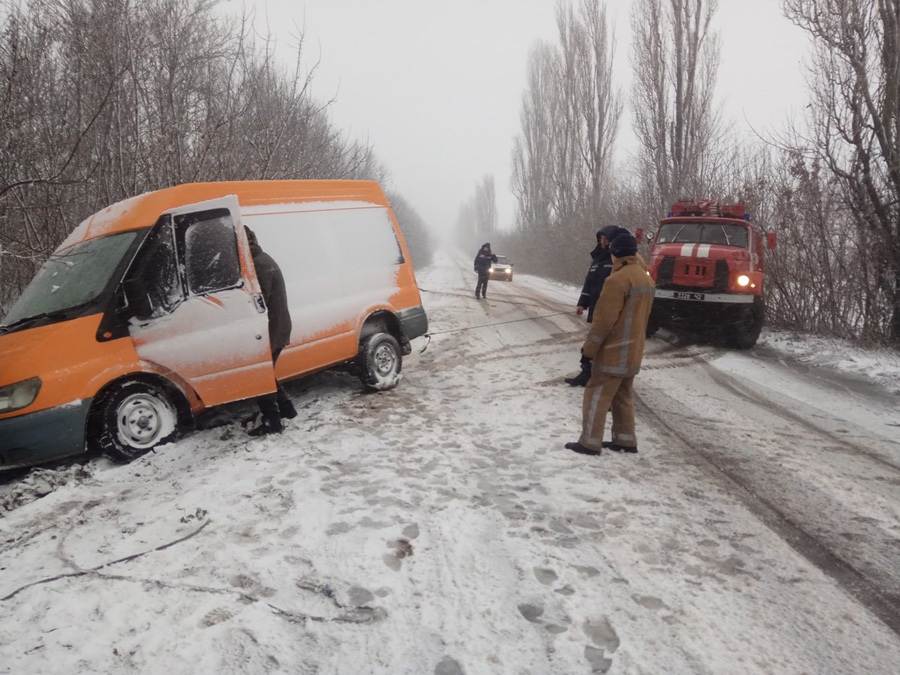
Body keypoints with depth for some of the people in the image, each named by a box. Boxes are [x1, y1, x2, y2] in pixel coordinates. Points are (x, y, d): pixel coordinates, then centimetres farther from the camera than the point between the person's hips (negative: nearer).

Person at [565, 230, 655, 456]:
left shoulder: (619, 278, -19)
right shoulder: (646, 277, 11)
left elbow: (605, 319, -20)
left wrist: (590, 347, -12)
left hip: (614, 351, -9)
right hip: (633, 351, 9)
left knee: (597, 395, -2)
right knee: (623, 396, 17)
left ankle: (590, 442, 0)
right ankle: (626, 440, 21)